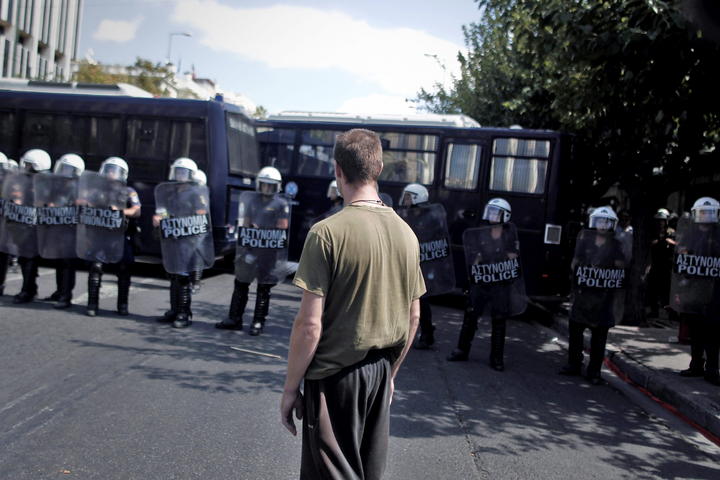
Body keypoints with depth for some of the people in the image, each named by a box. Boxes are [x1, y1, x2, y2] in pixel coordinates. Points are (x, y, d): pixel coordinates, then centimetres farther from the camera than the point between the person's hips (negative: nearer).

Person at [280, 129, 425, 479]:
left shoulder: (327, 233, -17)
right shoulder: (407, 233, 2)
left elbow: (309, 324, -18)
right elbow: (413, 316, 9)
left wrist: (290, 388, -7)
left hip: (335, 376, -6)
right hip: (380, 375, 6)